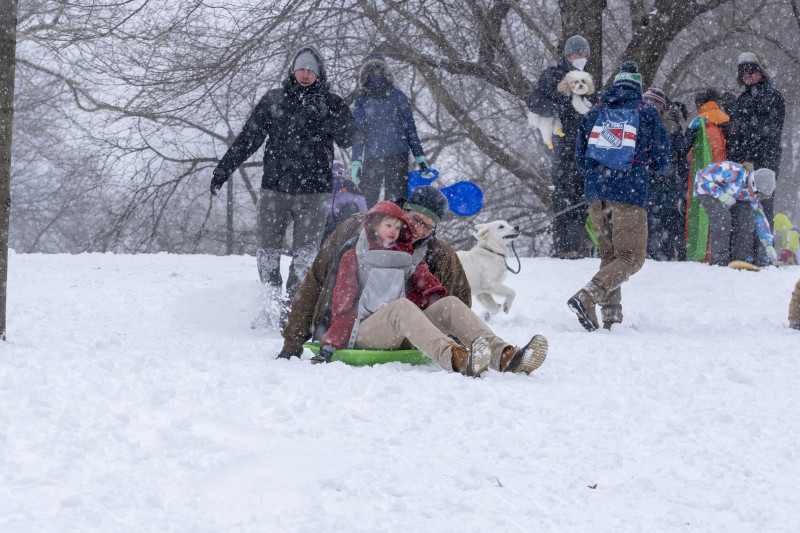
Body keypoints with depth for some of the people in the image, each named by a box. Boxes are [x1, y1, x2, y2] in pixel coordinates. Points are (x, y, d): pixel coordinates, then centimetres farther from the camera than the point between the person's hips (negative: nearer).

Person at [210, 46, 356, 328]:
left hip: (313, 191, -2)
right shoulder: (274, 100, 9)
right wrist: (223, 170, 11)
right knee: (266, 251, 0)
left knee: (305, 254, -3)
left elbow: (347, 139, -8)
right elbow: (248, 138, 13)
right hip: (275, 188, 2)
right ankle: (271, 305, 14)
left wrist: (325, 115, -20)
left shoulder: (331, 103, 4)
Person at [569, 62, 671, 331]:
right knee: (631, 257, -2)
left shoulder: (594, 114, 14)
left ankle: (611, 317, 8)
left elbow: (580, 159, 16)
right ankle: (587, 296, -24)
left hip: (596, 194, 4)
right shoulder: (648, 115, 5)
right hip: (630, 195, -4)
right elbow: (662, 162, 6)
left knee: (609, 255, 16)